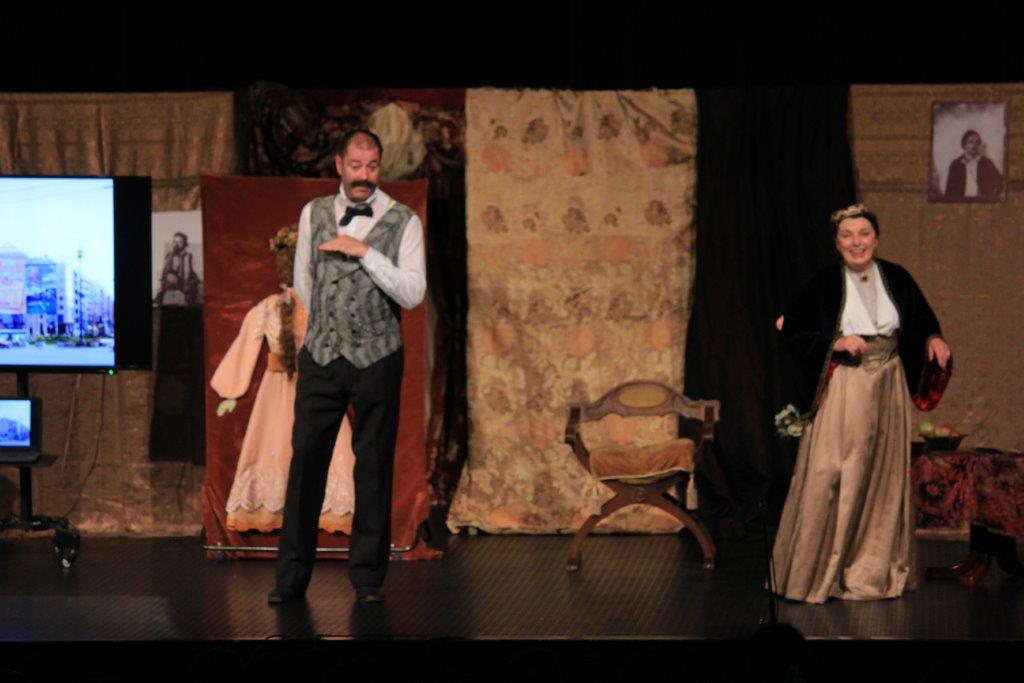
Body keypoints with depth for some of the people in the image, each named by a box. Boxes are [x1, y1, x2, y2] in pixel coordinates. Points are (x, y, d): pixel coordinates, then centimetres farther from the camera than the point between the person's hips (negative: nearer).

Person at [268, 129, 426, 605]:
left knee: (374, 467, 3)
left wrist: (365, 252, -17)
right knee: (305, 461, 1)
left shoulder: (403, 222, -3)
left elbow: (413, 293, -12)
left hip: (376, 357, -2)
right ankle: (292, 575, 8)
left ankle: (368, 576, 12)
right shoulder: (313, 214, 7)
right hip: (320, 355, 2)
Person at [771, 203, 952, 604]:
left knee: (885, 477, 8)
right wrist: (835, 343, -16)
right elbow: (790, 335, -4)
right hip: (841, 391, -4)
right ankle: (817, 571, 5)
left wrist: (933, 339, -5)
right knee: (832, 478, -5)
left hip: (888, 390, 4)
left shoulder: (896, 279, 4)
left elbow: (923, 321, 16)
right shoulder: (823, 284, -5)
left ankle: (875, 568, 19)